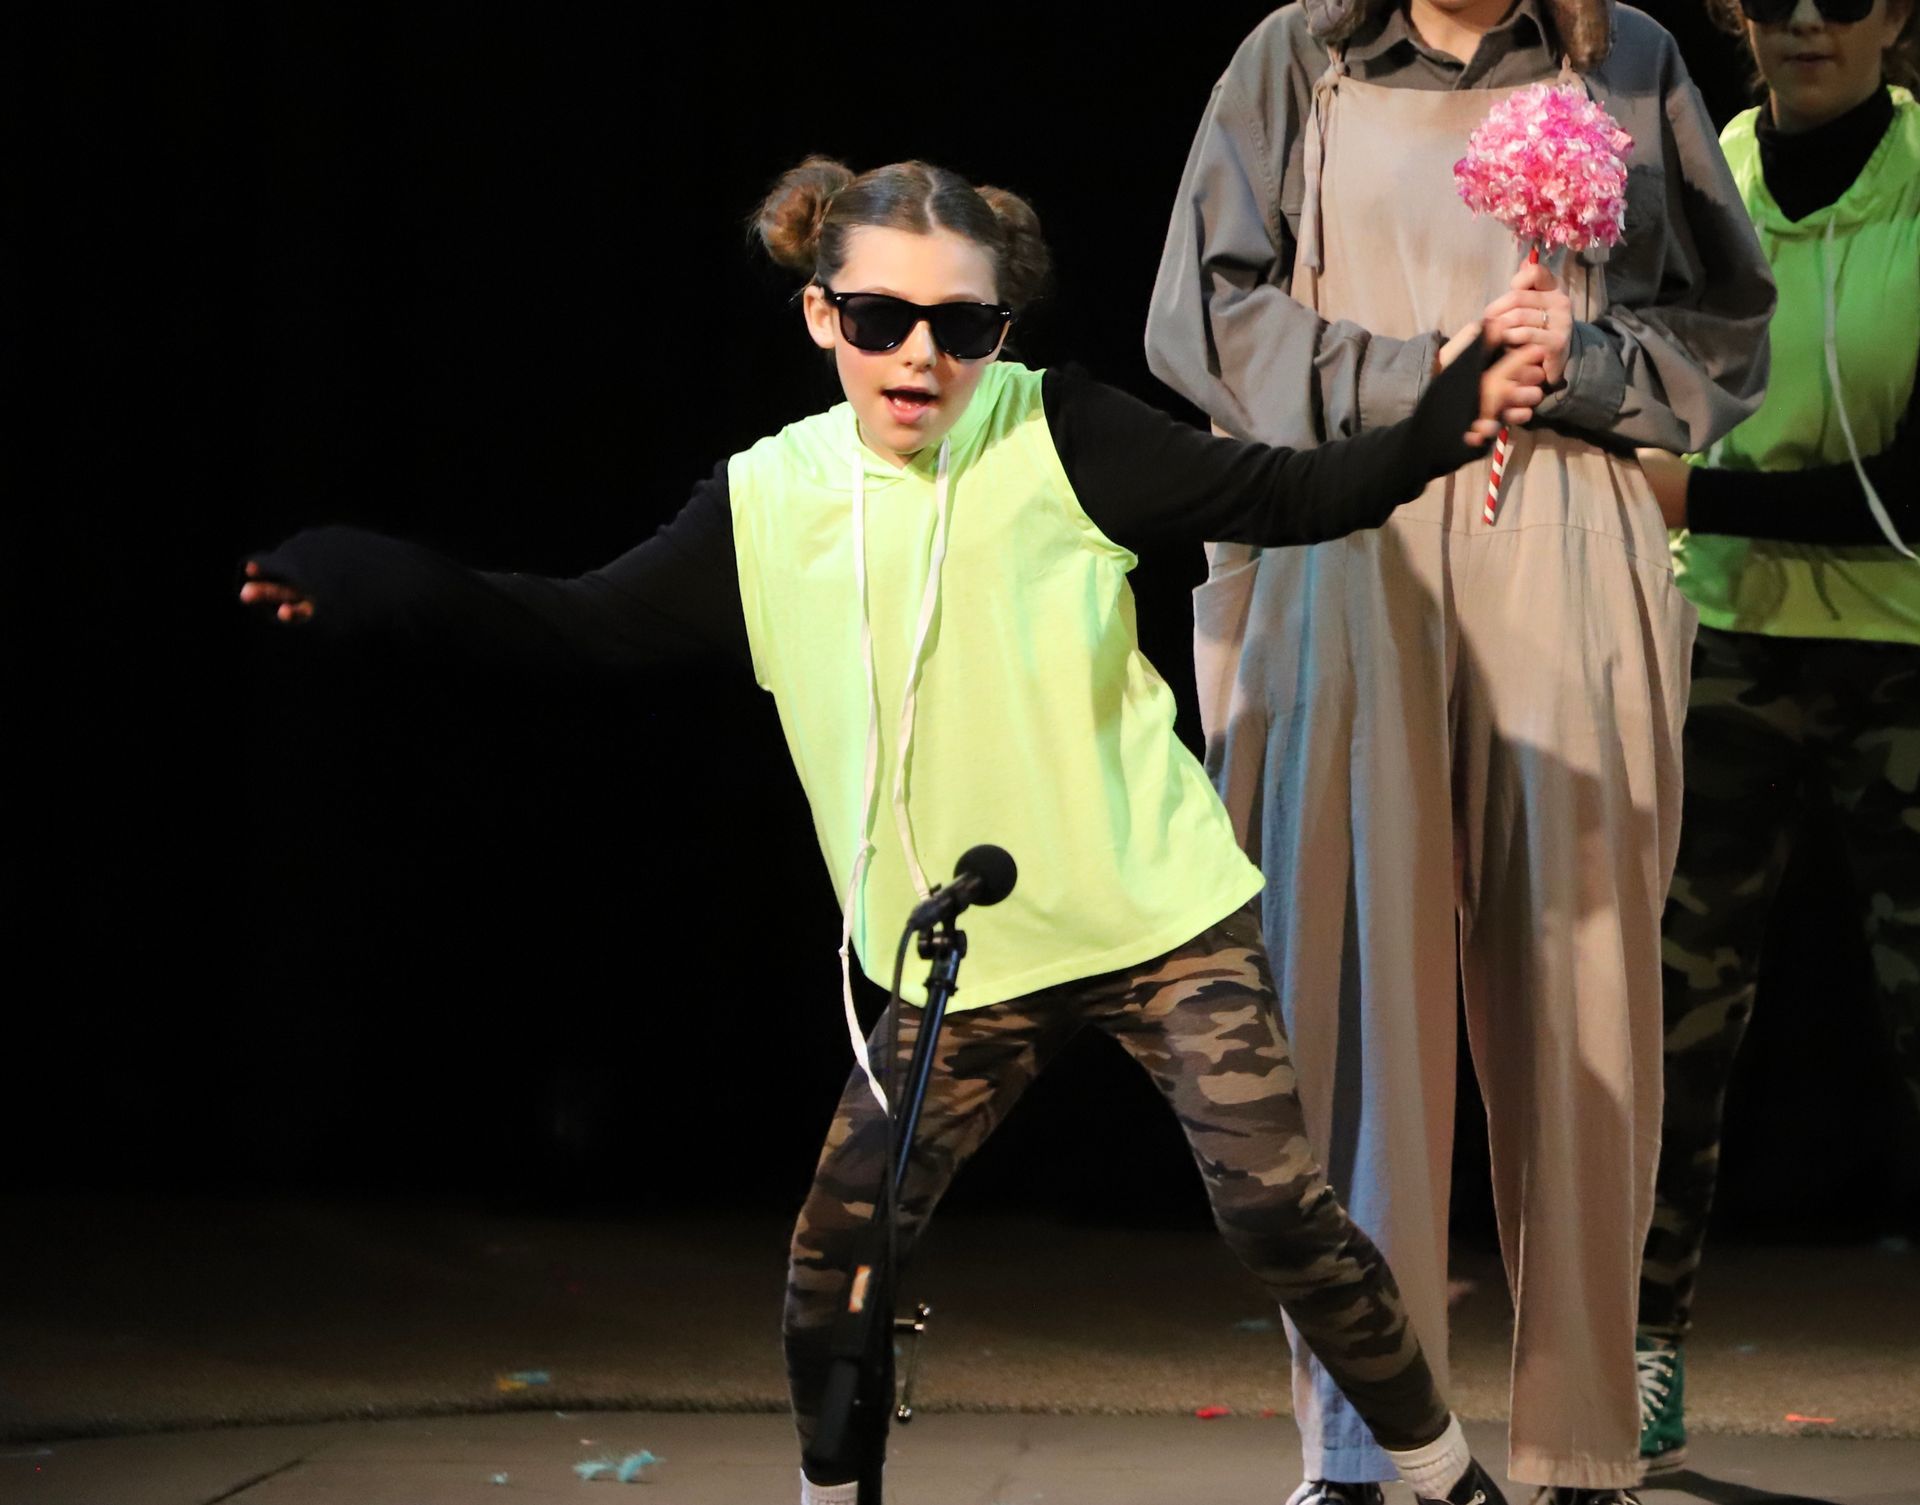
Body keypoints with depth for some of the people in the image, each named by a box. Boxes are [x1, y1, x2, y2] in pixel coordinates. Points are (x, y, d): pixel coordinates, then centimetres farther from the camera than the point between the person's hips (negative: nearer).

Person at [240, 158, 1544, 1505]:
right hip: (957, 964, 3)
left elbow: (1294, 497, -7)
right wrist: (388, 589, -3)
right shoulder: (766, 503, -1)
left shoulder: (1061, 437, -8)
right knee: (834, 1262, -1)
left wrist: (1443, 427, -22)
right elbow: (587, 622, 7)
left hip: (1160, 920, -3)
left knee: (1276, 1208, -8)